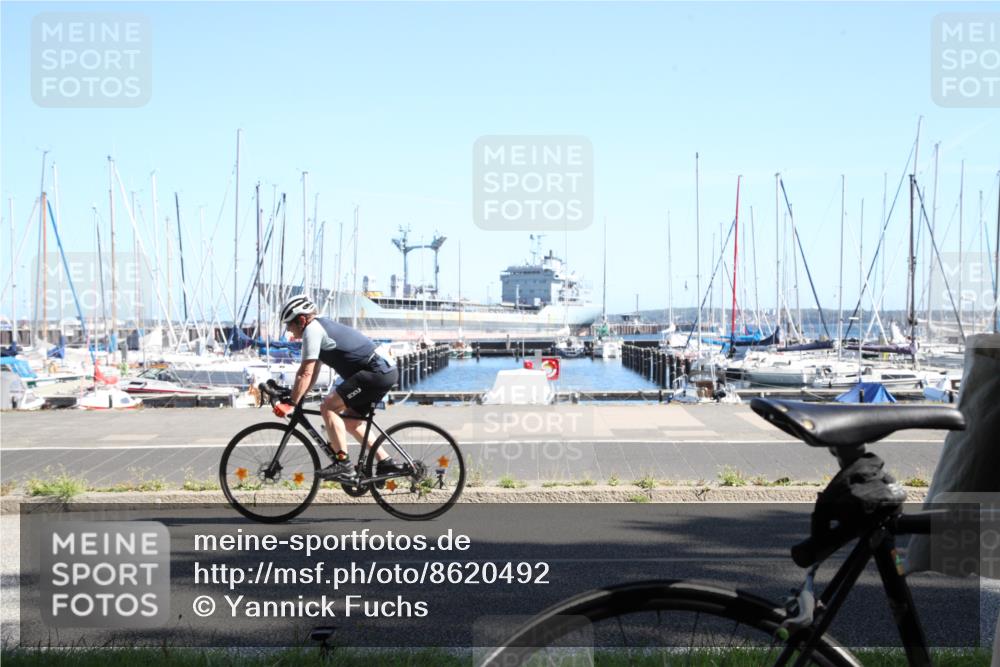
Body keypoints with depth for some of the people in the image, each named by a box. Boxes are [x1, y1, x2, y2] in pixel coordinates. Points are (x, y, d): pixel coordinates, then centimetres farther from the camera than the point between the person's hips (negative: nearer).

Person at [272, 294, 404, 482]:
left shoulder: (312, 330, -8)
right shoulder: (321, 327, 21)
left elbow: (306, 373, -15)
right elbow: (313, 372, 23)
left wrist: (291, 404, -13)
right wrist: (296, 397, 20)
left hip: (375, 373, -10)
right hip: (386, 371, 10)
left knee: (328, 407, -13)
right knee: (351, 421, 20)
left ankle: (343, 465, -17)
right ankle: (387, 463, 20)